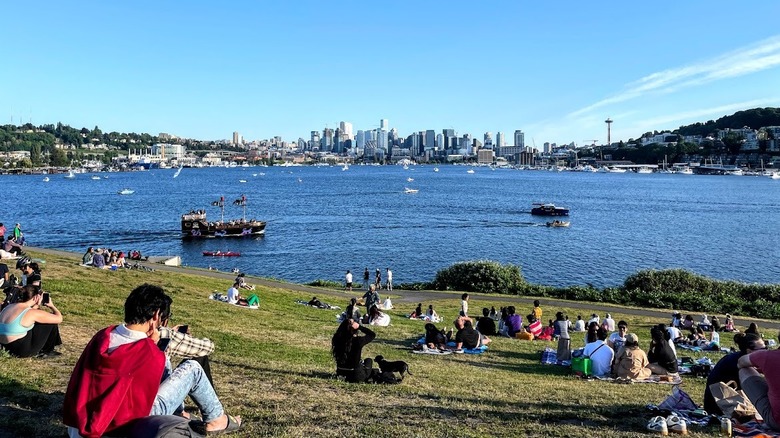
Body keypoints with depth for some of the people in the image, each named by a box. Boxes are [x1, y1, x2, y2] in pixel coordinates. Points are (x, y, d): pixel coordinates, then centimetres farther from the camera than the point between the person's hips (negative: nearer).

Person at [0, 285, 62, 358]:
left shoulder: (9, 306, 7)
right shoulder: (32, 313, -16)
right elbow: (59, 318, -9)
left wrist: (36, 306, 18)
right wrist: (52, 306, 9)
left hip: (6, 347, 8)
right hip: (23, 351, -8)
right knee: (51, 322, 3)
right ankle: (47, 351, 18)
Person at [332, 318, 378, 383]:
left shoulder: (337, 339, -13)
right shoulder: (357, 341, -24)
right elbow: (373, 334, -8)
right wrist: (359, 326, -16)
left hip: (341, 374, 5)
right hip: (356, 377, -4)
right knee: (368, 360, 27)